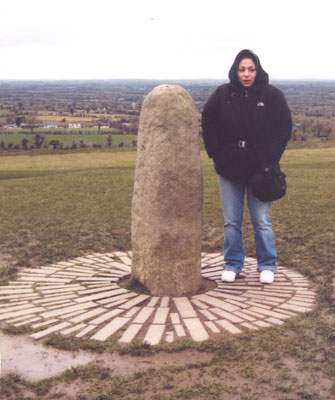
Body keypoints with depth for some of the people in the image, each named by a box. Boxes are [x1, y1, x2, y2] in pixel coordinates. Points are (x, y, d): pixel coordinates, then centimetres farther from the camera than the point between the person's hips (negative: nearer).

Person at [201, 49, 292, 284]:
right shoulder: (223, 94, 0)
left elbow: (284, 128, 1)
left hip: (260, 168, -1)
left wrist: (271, 158, -6)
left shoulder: (272, 95, -3)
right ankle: (233, 265, 21)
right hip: (230, 169, 2)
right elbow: (208, 123, 9)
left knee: (262, 221, 4)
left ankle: (267, 266, 18)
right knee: (231, 222, 8)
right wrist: (216, 153, 0)